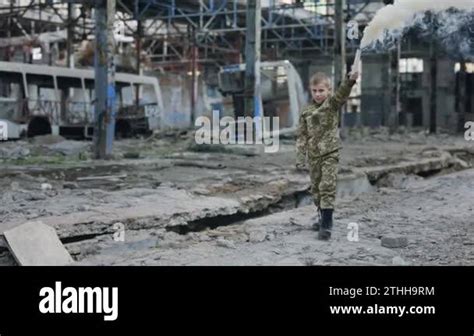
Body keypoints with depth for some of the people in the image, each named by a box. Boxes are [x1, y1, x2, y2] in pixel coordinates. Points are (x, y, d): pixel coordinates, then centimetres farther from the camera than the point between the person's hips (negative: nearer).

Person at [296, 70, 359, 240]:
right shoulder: (306, 111, 6)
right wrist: (300, 158, 3)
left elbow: (342, 93, -26)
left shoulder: (332, 103, -4)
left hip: (330, 153, -5)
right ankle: (324, 218, 30)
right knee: (316, 188, 13)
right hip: (313, 155, 5)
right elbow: (302, 136, 8)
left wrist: (350, 80, -47)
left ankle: (326, 225, -12)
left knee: (327, 187, -13)